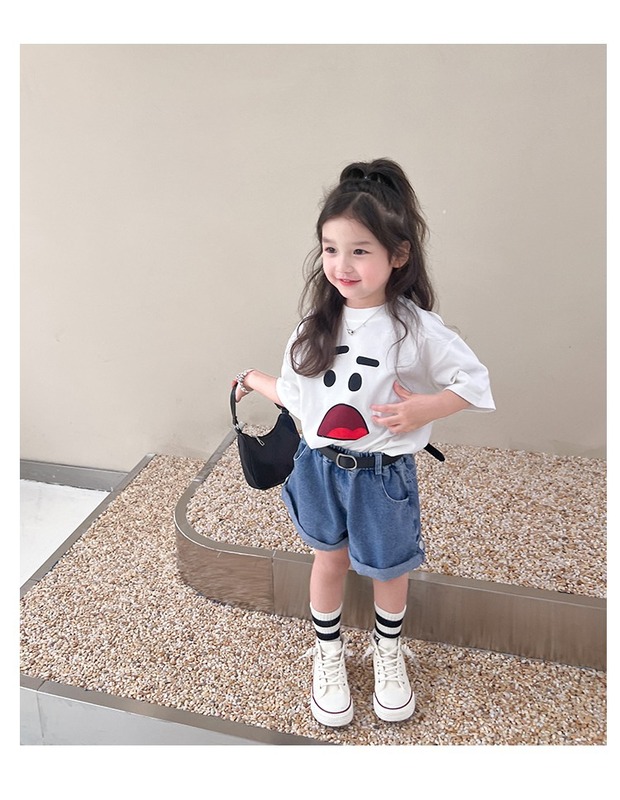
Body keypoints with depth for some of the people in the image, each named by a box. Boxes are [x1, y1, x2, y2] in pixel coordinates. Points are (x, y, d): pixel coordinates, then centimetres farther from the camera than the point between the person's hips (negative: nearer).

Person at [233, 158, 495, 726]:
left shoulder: (415, 327, -17)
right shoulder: (317, 322, -5)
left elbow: (474, 380, -9)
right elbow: (298, 396, 3)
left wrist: (422, 408, -22)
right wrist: (258, 381, 8)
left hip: (383, 473, -2)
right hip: (321, 465, 3)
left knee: (389, 567, 19)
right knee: (330, 558, 19)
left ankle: (388, 650, 49)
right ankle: (328, 652, 45)